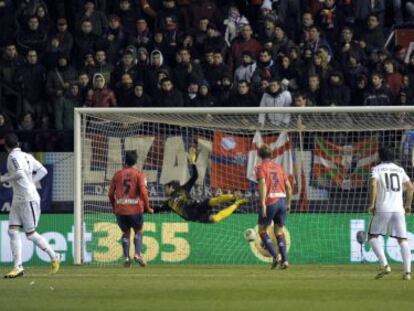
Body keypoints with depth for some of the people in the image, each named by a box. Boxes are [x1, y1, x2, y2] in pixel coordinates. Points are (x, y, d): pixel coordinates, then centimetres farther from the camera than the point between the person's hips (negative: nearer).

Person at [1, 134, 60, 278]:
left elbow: (20, 173, -28)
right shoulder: (27, 156, 12)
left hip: (29, 199, -9)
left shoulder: (13, 156, -12)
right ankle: (18, 267, -4)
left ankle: (54, 257, 14)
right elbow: (43, 171, 16)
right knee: (12, 231, 0)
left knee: (31, 234, -2)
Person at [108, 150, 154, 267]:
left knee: (126, 232, 18)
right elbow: (143, 191, -12)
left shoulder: (118, 174, 8)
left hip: (120, 209, 2)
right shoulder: (139, 174, -2)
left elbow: (111, 193, 9)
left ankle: (126, 258, 9)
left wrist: (113, 207, 24)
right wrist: (148, 208, -2)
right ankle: (137, 254, -1)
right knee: (139, 231, 17)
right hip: (135, 208, -2)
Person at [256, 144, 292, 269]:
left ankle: (275, 256, -9)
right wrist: (288, 203, 23)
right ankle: (285, 260, -1)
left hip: (270, 202, -5)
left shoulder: (260, 167, 0)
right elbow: (288, 186, 14)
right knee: (279, 232, 13)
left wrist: (263, 203, -21)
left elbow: (263, 184, -16)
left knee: (262, 231, 8)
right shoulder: (278, 167, 17)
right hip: (282, 200, 5)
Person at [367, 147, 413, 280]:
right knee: (402, 239, 3)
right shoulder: (400, 169, 15)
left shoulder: (377, 169, 3)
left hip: (382, 209, -3)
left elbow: (373, 184, -16)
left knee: (372, 236, 9)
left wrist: (371, 203, -10)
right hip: (398, 209, 3)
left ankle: (385, 265, -9)